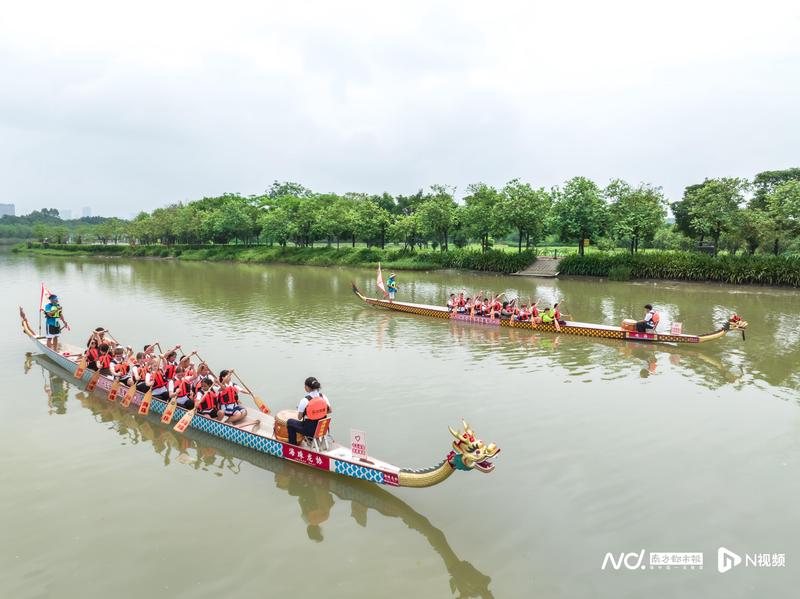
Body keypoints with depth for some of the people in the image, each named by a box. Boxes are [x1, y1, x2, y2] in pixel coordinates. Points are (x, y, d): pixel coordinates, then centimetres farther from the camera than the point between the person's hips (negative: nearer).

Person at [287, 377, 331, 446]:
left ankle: (293, 445, 26)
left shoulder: (304, 400, -20)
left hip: (310, 430, -5)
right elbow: (330, 411, 4)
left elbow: (299, 417, -13)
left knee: (290, 422, 18)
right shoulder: (323, 397, -6)